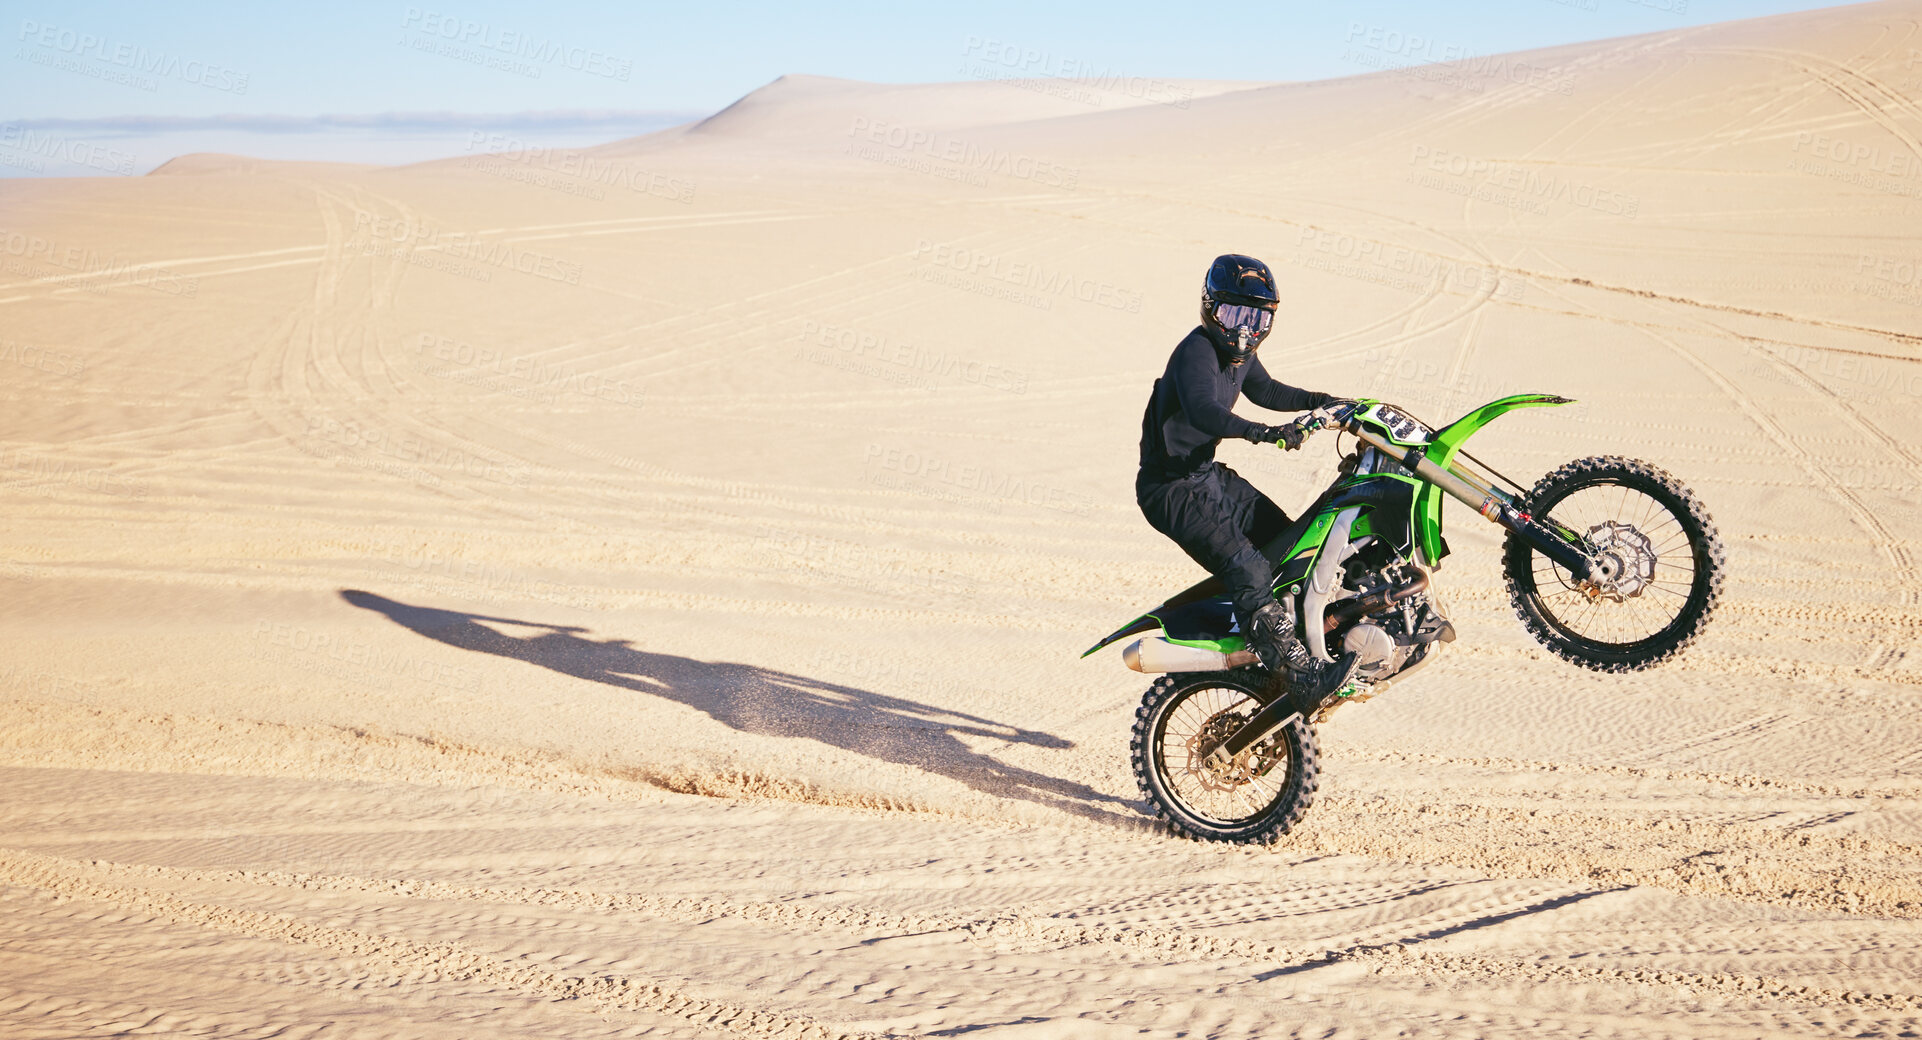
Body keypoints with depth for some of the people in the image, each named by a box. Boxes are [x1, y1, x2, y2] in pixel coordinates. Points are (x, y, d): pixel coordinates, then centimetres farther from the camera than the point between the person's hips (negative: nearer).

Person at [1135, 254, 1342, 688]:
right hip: (1174, 488, -10)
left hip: (1209, 473, 10)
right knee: (1250, 571, -21)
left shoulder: (1239, 352, 6)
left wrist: (1322, 401, 18)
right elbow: (1201, 410, -43)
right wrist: (1263, 433, -54)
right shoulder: (1196, 351, -23)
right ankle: (1288, 662, -17)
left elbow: (1264, 391, 26)